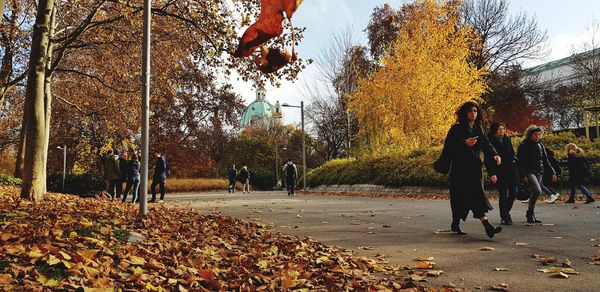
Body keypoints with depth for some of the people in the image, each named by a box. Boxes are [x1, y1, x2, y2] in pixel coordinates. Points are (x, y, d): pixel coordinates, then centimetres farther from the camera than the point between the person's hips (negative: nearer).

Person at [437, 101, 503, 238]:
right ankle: (486, 225, -17)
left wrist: (494, 155, -12)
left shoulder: (478, 129, 15)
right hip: (460, 167, -6)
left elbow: (486, 144, 6)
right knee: (475, 195, -12)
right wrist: (464, 143, -25)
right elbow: (449, 145, -11)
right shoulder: (457, 128, -4)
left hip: (474, 166, 7)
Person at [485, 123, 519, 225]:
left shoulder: (507, 139, 13)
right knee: (503, 194, -4)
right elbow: (487, 161, -8)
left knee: (513, 192, 3)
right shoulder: (490, 142, -5)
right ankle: (504, 217, 6)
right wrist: (492, 174, -15)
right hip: (499, 172, -5)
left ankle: (506, 212, 25)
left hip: (511, 170, 5)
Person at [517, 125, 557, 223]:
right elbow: (519, 162, -8)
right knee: (537, 190, -23)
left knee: (533, 193, 5)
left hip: (539, 173, 6)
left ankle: (531, 215, 14)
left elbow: (545, 161, 20)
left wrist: (552, 172, 12)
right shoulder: (523, 146, -4)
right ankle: (530, 213, -10)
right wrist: (523, 175, -16)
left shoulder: (540, 145, 15)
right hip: (529, 172, -6)